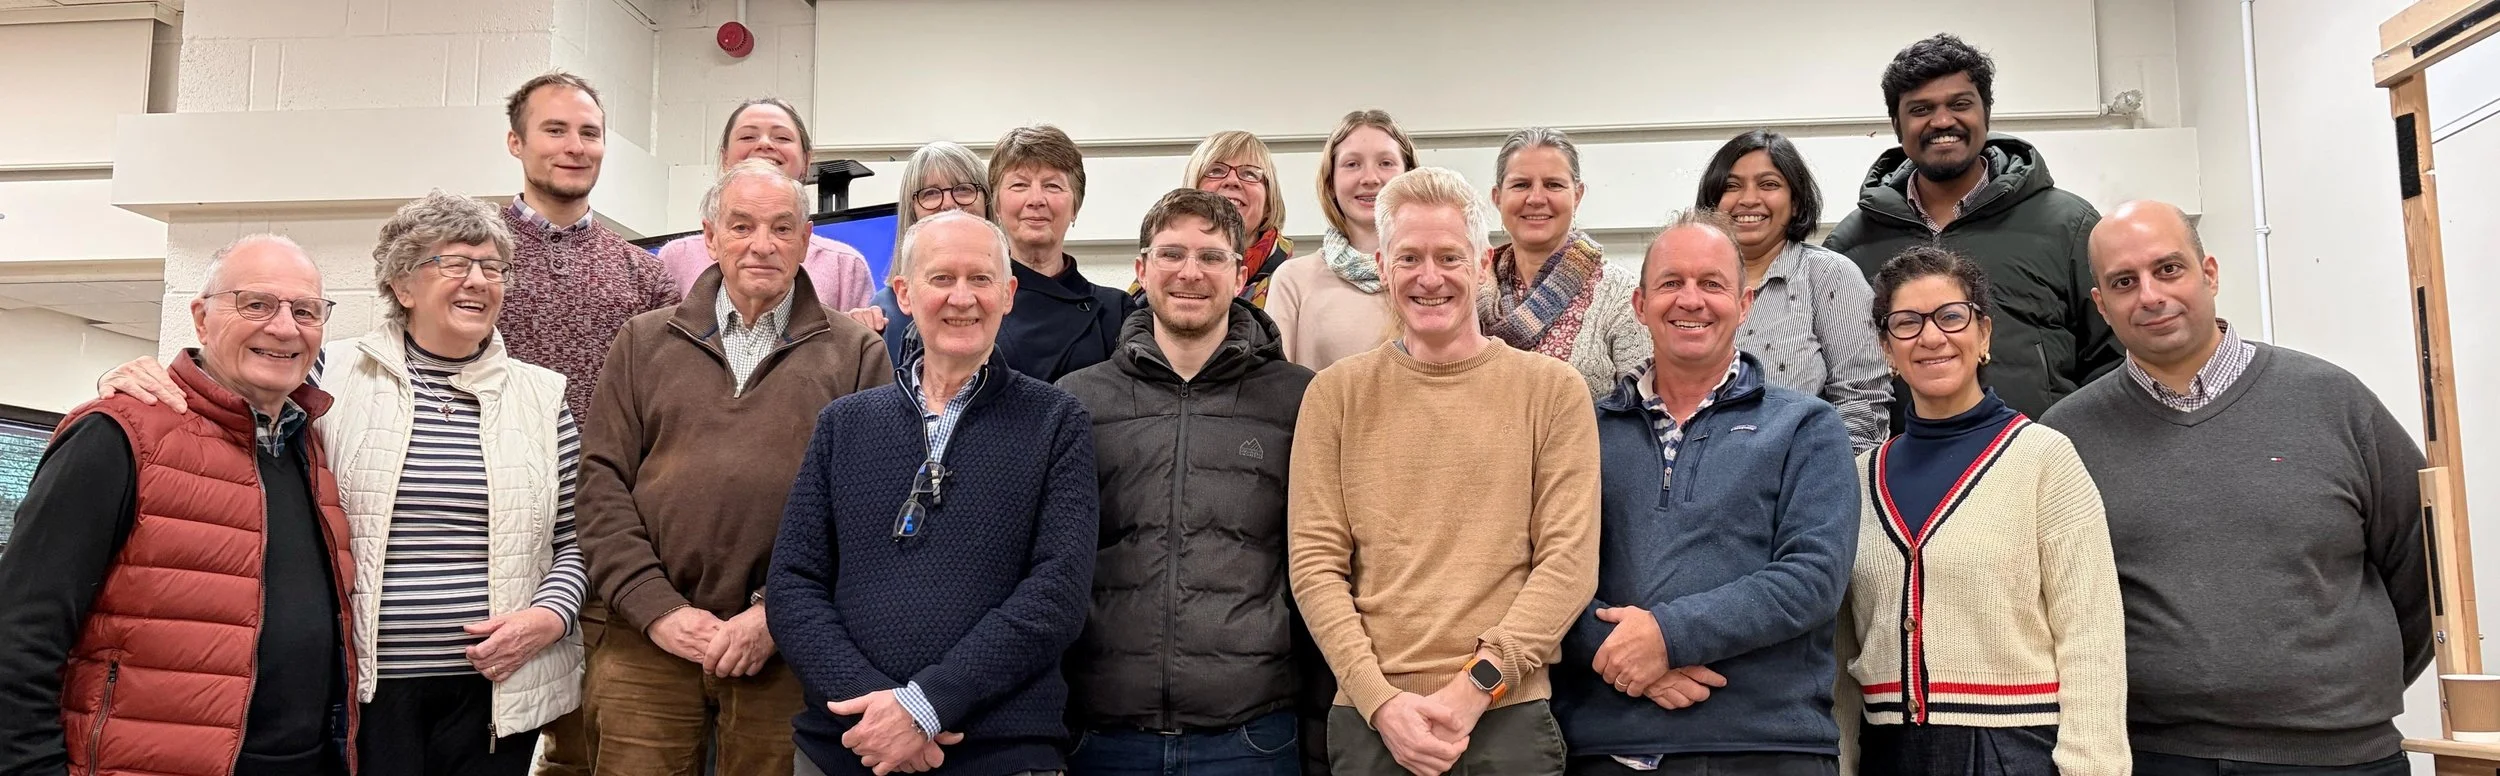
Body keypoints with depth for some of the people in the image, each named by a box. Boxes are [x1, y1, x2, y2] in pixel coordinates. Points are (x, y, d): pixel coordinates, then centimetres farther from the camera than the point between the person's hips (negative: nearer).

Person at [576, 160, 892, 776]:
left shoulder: (855, 355, 5)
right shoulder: (643, 343, 12)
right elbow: (604, 483, 5)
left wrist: (779, 614, -11)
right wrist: (657, 608, -6)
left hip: (789, 651, -1)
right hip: (650, 641, 2)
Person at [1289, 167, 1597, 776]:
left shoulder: (1553, 390, 2)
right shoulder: (1336, 394, 5)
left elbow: (1569, 560, -4)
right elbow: (1315, 562, -1)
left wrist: (1477, 684, -12)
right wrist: (1381, 700, -10)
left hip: (1509, 713, 0)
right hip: (1368, 718, 1)